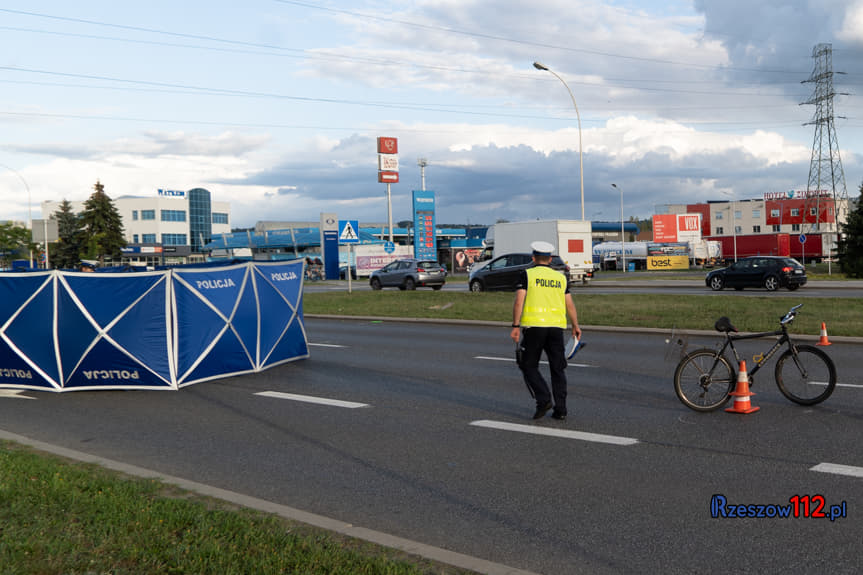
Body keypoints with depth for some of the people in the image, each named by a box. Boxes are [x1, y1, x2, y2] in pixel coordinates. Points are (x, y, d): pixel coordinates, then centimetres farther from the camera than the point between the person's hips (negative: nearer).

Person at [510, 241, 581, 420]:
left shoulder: (527, 275, 0)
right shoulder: (561, 277, 11)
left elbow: (519, 301, -9)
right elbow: (570, 305, 11)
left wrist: (515, 326, -9)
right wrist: (576, 326, 23)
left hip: (534, 326, -3)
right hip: (556, 327, 4)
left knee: (529, 366, 8)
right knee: (557, 369, 9)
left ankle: (544, 399, -8)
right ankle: (560, 409, 7)